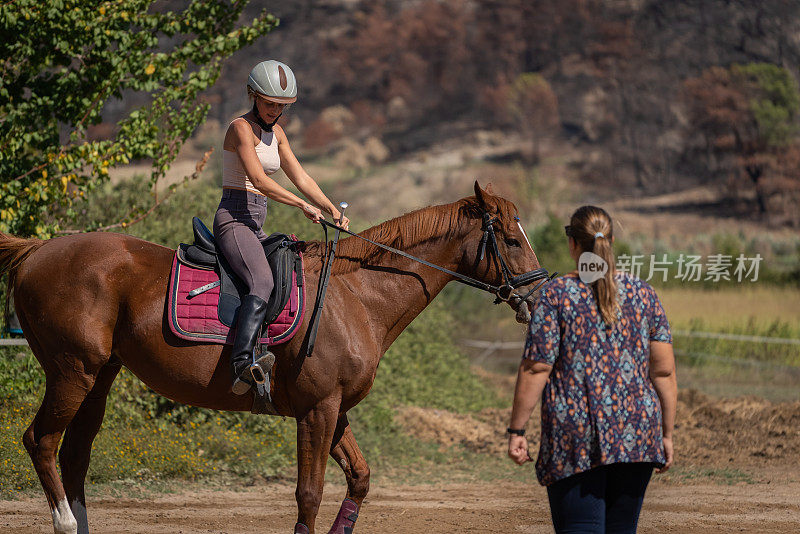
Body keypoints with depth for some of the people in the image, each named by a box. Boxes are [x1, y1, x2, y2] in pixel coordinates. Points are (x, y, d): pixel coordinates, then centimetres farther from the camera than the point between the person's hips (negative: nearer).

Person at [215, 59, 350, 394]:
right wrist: (304, 206, -16)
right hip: (233, 219, -10)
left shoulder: (275, 133, 17)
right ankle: (241, 365, -49)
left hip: (255, 227, 10)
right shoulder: (242, 128, -10)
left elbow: (300, 178, 18)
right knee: (263, 283, -32)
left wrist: (332, 210, 6)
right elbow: (259, 181, -18)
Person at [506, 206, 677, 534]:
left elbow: (535, 369, -8)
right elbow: (664, 372, 6)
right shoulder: (643, 294, 6)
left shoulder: (556, 295, -4)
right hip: (636, 434, 4)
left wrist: (516, 430, -2)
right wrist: (666, 434, 12)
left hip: (575, 435, -4)